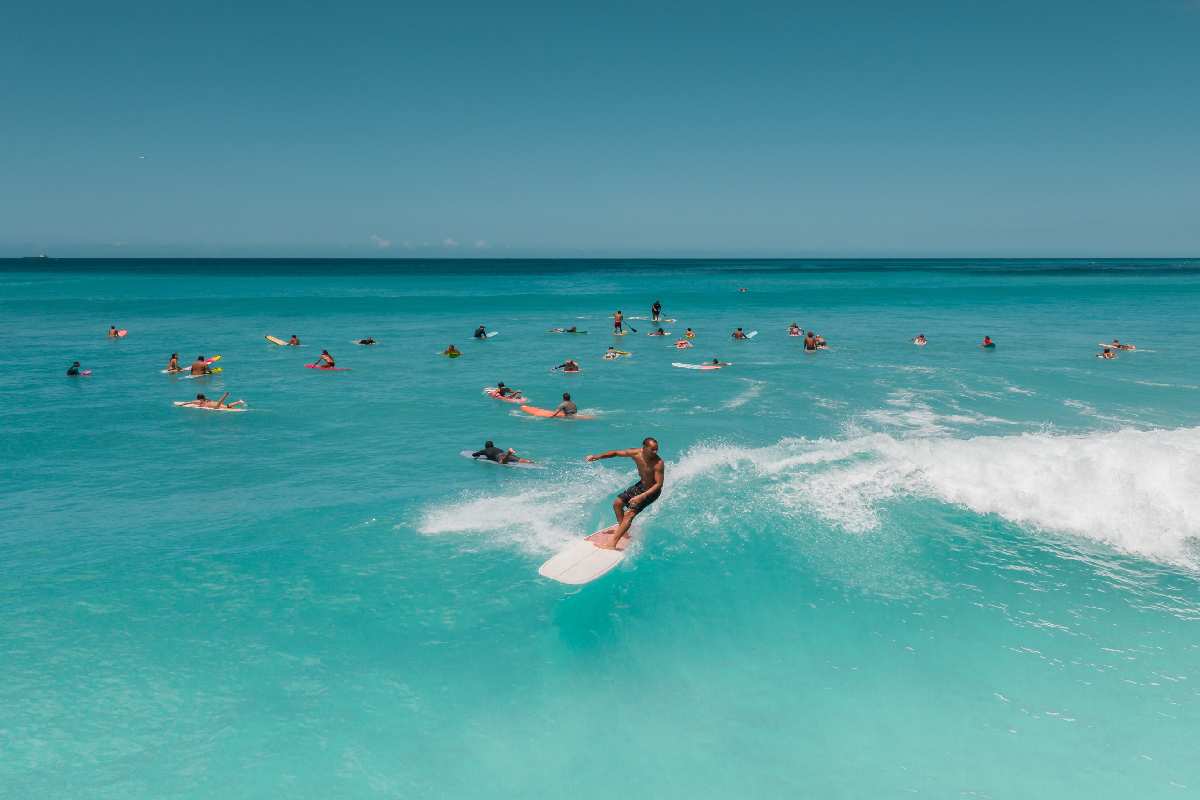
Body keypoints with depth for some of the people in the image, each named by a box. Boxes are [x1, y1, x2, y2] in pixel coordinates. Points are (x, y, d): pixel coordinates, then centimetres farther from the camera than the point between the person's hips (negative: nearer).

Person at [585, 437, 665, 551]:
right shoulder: (636, 453, -16)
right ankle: (623, 531, 31)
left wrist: (642, 496, -37)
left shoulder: (658, 463, -31)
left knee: (630, 513, -18)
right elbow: (616, 453, -3)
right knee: (617, 503, 12)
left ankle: (613, 543, -20)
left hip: (652, 490, -7)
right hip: (641, 484, 7)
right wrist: (598, 456, -12)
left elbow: (659, 484, -29)